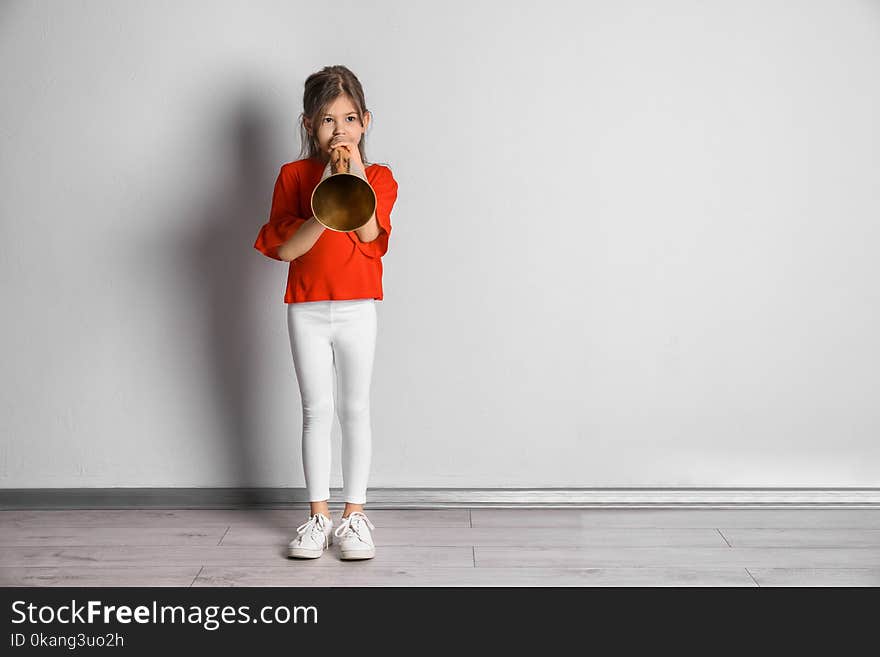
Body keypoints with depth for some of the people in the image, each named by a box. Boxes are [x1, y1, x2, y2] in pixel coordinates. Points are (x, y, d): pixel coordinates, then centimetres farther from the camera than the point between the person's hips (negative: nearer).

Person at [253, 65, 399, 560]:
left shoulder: (378, 177, 3)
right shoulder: (294, 176, 2)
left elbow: (371, 234, -16)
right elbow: (285, 248, -8)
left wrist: (355, 174, -19)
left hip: (358, 307, 0)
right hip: (307, 309, 1)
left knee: (356, 409, 5)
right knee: (317, 411, 6)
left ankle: (355, 513, 16)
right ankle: (319, 515, 16)